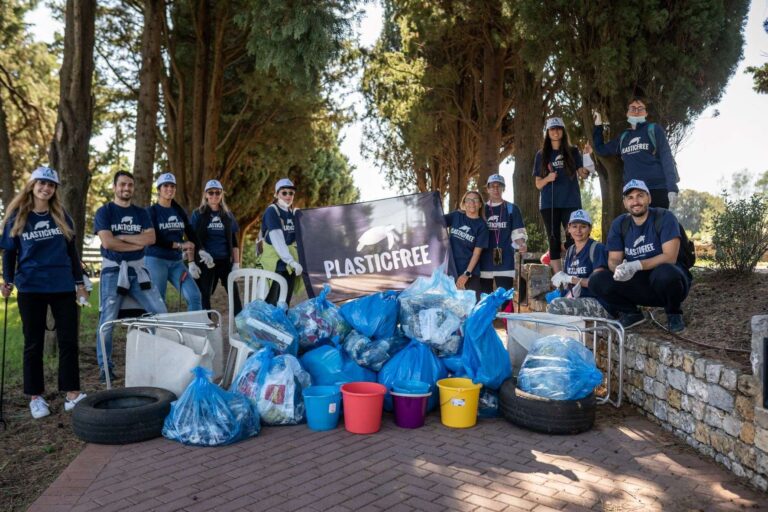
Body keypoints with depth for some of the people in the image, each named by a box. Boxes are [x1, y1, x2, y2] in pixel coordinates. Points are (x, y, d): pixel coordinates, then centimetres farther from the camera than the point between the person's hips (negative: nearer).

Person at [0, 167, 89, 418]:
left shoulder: (62, 216, 8)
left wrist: (79, 281, 10)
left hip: (63, 287, 2)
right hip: (31, 288, -1)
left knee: (69, 340, 1)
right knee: (34, 343, 6)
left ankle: (72, 394, 8)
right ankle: (36, 397, 15)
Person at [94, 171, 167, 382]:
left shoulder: (141, 213, 14)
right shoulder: (104, 212, 2)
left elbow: (151, 238, -3)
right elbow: (108, 242, -12)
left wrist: (121, 237, -9)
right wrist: (137, 243, -6)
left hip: (138, 269, 4)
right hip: (113, 269, -3)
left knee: (161, 313, -3)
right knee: (107, 321, -5)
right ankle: (105, 366, 8)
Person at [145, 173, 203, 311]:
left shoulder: (179, 211, 12)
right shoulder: (151, 211, -2)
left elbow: (191, 234, 8)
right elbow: (153, 239, -12)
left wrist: (200, 250, -7)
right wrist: (179, 245, -14)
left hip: (177, 262, 4)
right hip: (156, 260, -4)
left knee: (194, 296, -9)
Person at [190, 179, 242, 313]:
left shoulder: (228, 215, 10)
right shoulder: (198, 214, 4)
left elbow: (233, 241, 10)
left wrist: (236, 263, 3)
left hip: (225, 261, 2)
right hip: (205, 262, -1)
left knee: (234, 293, -5)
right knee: (204, 295, 1)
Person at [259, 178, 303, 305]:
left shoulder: (294, 214, 13)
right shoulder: (271, 211, -7)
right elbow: (277, 240, -18)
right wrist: (291, 261, -26)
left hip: (290, 263, 6)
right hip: (275, 262, -6)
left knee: (285, 302, 9)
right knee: (271, 302, -8)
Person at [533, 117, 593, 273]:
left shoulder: (573, 151, 9)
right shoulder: (541, 155, 10)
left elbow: (581, 174, 2)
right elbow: (538, 184, 8)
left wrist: (586, 171, -20)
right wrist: (548, 178, -12)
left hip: (571, 202, -1)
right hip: (549, 204, 1)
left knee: (573, 240, -7)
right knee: (554, 242, 1)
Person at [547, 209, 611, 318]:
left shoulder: (597, 248, -5)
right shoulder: (570, 251, 16)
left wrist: (570, 279, -14)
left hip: (598, 302, -6)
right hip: (577, 301, 6)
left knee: (556, 305, -28)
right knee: (550, 307, -22)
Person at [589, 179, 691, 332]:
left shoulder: (664, 217, -11)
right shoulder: (619, 224, 2)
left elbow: (670, 257, -21)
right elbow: (613, 260, -2)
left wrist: (637, 265, -33)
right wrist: (618, 269, -27)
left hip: (669, 279, -3)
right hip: (639, 284, 4)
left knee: (665, 272, -39)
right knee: (596, 282, -18)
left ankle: (674, 313, -7)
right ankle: (631, 313, 6)